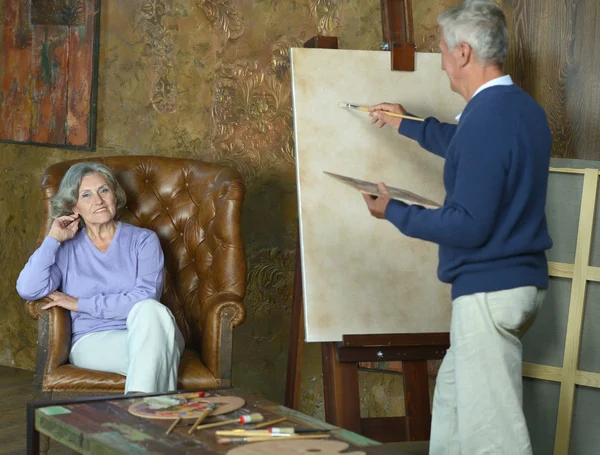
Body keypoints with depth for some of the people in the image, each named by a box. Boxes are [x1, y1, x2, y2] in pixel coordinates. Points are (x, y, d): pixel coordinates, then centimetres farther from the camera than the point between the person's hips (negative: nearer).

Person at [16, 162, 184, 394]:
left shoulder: (143, 240, 9)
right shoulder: (66, 248, 14)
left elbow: (146, 297, -8)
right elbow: (28, 290, -4)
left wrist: (81, 304, -7)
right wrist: (53, 239, 1)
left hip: (147, 334, 1)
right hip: (92, 342, -1)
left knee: (151, 310, -38)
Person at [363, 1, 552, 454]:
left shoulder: (486, 118, -22)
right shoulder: (523, 107, 10)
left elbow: (469, 226, -23)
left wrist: (394, 211, -11)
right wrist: (406, 123, 40)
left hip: (490, 289, -10)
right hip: (523, 279, 10)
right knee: (453, 391, 22)